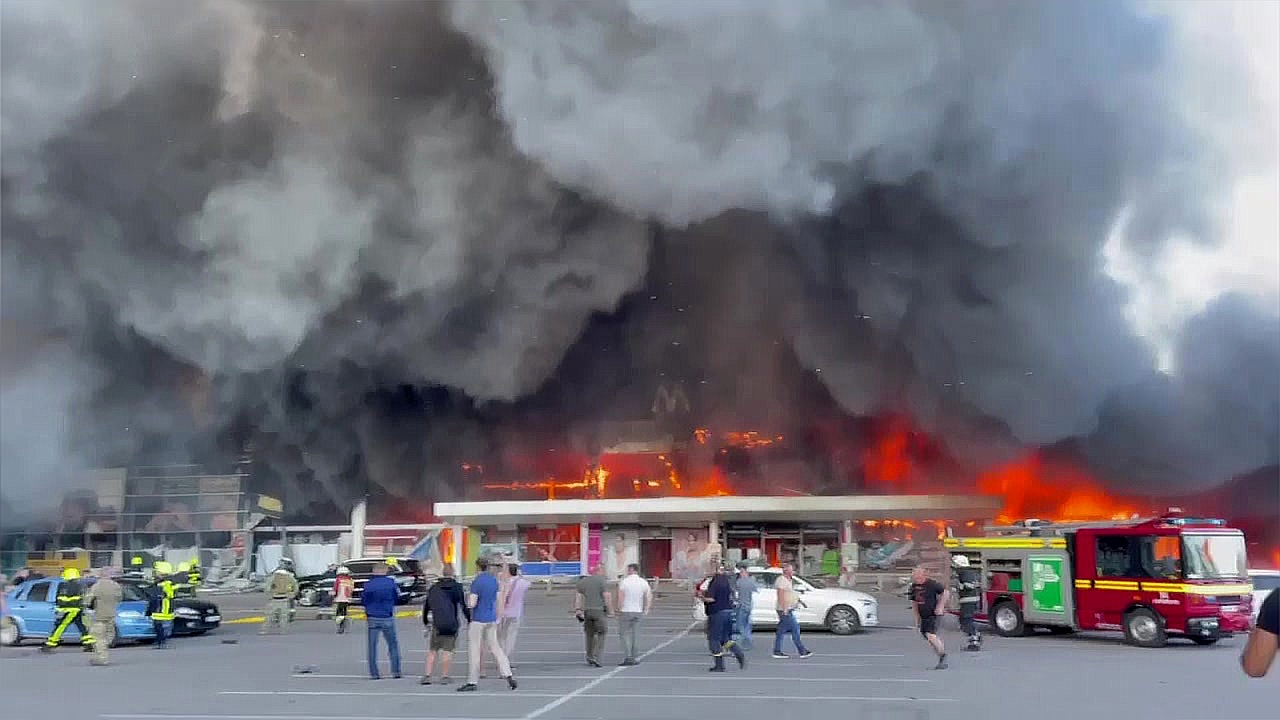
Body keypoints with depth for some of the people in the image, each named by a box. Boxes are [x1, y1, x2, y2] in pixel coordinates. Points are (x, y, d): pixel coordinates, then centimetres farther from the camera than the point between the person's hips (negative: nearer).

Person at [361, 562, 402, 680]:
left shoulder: (368, 584, -4)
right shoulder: (391, 582, -3)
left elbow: (363, 601, 3)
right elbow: (396, 597, 7)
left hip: (372, 619, 0)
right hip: (388, 618, 0)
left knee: (372, 646, 7)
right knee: (393, 645, 10)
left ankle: (374, 673, 6)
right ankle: (395, 671, 8)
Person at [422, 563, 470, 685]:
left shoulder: (434, 588, 8)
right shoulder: (457, 587, -2)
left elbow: (426, 607, 13)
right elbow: (464, 606, -4)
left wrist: (426, 622, 23)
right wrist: (469, 620, 4)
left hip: (436, 624, 2)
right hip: (452, 625, -2)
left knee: (432, 651, 8)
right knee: (448, 651, 3)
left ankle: (427, 675, 2)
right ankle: (444, 676, 4)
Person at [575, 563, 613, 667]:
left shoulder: (582, 581, 9)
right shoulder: (602, 581, -7)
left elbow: (577, 596, 6)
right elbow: (607, 597, -12)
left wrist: (577, 610, 8)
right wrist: (610, 610, -4)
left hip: (587, 611, 5)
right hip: (599, 611, -5)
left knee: (590, 634, 16)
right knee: (601, 635, 3)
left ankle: (589, 658, 21)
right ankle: (595, 657, -8)